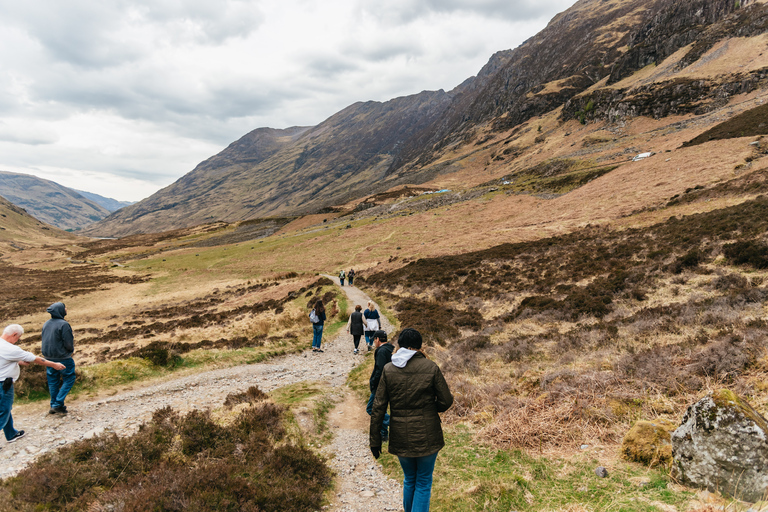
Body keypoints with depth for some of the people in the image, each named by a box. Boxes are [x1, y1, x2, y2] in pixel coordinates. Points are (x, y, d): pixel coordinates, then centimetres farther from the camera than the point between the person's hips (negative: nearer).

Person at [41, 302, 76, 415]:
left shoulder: (46, 324, 4)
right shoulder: (64, 325, -19)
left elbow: (45, 341, 14)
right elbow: (69, 344, -18)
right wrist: (71, 350, 4)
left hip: (48, 358, 7)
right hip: (62, 358, -7)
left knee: (53, 382, 16)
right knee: (69, 380, 6)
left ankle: (54, 406, 23)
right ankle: (58, 404, 0)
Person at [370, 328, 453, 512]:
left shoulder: (388, 369, -5)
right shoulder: (431, 367, -10)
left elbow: (378, 408, -4)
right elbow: (446, 401, -5)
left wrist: (375, 440, 3)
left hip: (401, 437, 2)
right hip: (427, 435, -2)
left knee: (409, 479, 23)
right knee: (423, 483, 11)